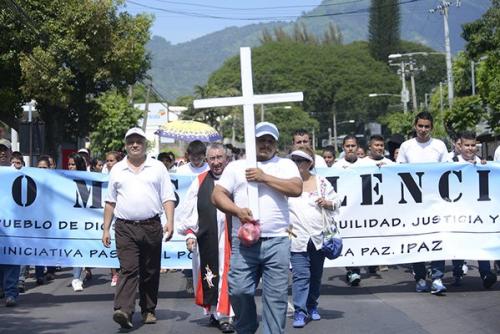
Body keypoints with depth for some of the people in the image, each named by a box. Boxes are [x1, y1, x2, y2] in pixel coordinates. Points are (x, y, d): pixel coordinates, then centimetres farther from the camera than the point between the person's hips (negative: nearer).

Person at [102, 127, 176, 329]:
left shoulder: (158, 168, 8)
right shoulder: (117, 170, 11)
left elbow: (168, 197, 4)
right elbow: (110, 202, 14)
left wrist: (170, 222, -9)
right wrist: (106, 229, 9)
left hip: (151, 226, 1)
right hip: (125, 228, 0)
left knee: (150, 272, 7)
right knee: (128, 269, -13)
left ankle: (148, 310, 19)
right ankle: (123, 311, -22)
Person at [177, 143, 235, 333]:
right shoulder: (200, 182, 8)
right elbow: (187, 211, 9)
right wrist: (189, 233, 2)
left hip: (231, 237, -2)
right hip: (207, 237, 2)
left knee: (227, 274, -4)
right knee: (209, 276, 8)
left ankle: (224, 315, -1)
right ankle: (214, 312, 21)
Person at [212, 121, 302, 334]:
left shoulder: (285, 165, 14)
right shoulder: (236, 166, 15)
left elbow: (296, 189, -3)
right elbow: (217, 195, 9)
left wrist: (264, 177, -8)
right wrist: (237, 211, -8)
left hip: (276, 242, 0)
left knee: (276, 296, -1)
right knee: (239, 291, -2)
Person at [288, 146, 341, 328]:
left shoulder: (321, 182, 5)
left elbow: (336, 202, 10)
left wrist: (327, 203, -10)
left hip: (319, 238, 3)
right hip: (297, 239, -3)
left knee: (316, 276, 13)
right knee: (300, 276, -11)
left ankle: (312, 307, 29)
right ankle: (300, 312, -10)